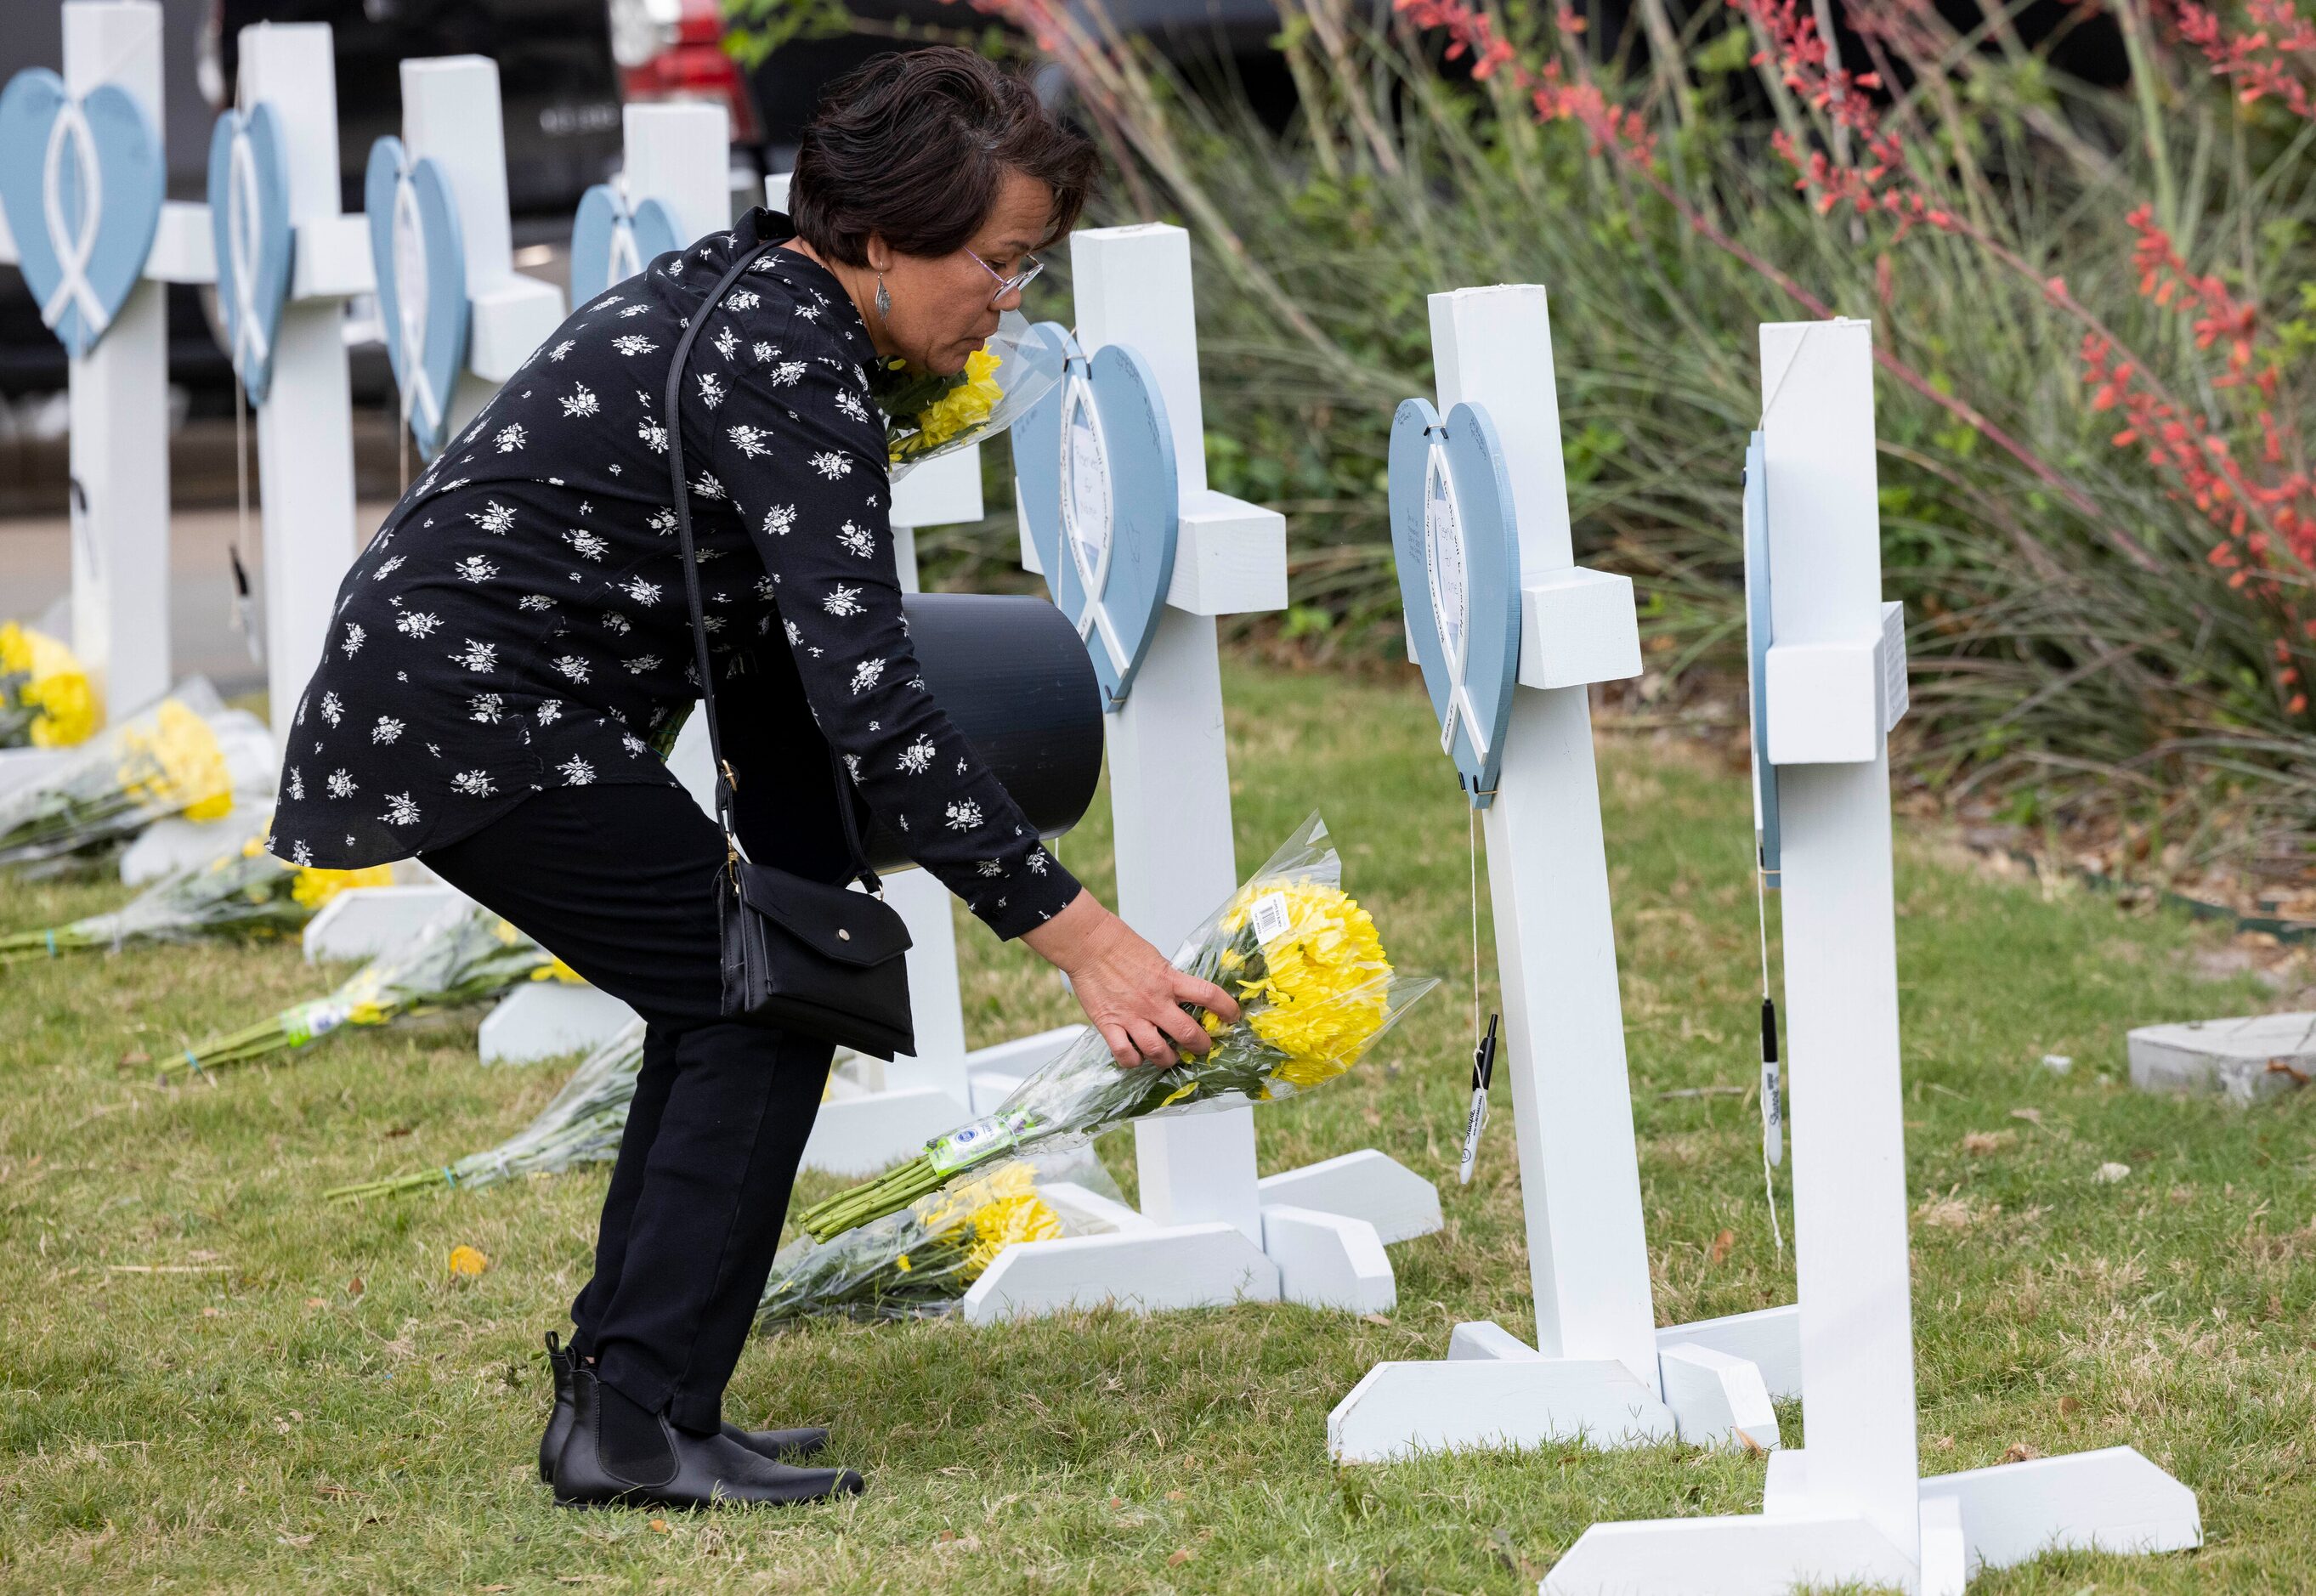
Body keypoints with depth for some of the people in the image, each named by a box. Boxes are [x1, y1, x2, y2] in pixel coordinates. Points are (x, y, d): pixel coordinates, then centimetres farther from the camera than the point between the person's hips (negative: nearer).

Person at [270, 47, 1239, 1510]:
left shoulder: (748, 298, 11)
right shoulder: (793, 376, -19)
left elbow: (778, 648, 16)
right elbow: (868, 696, -27)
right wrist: (1075, 933, -25)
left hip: (427, 680, 10)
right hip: (474, 715, -10)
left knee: (736, 998, 15)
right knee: (761, 1006, -6)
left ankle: (625, 1395, 17)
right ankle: (635, 1425, -6)